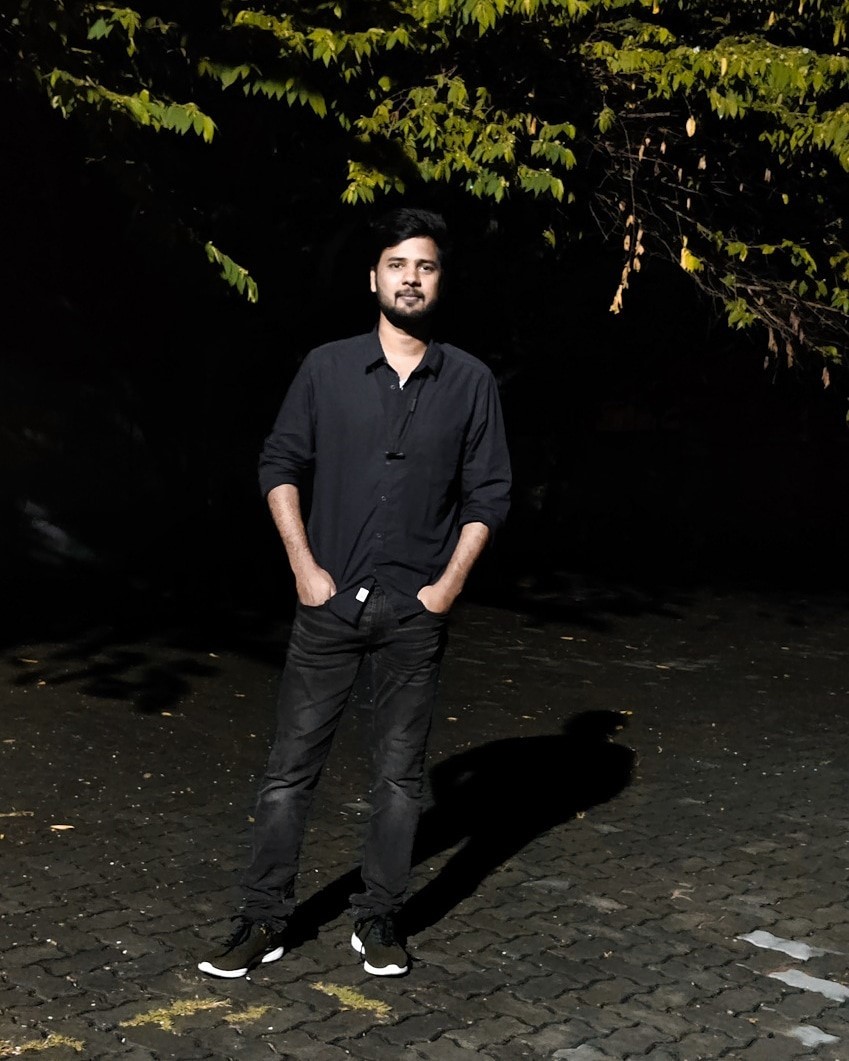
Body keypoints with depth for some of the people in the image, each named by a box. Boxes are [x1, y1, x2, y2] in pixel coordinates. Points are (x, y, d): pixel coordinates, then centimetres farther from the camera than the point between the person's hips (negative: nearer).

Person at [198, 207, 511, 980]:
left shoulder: (470, 382, 1)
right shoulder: (327, 369, 0)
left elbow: (488, 494, 4)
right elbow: (280, 466, 5)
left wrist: (450, 584, -4)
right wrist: (305, 567, -2)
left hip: (415, 612, 0)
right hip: (330, 603, 0)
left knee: (401, 771, 7)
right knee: (291, 766, 3)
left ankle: (378, 920, 21)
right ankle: (264, 922, 14)